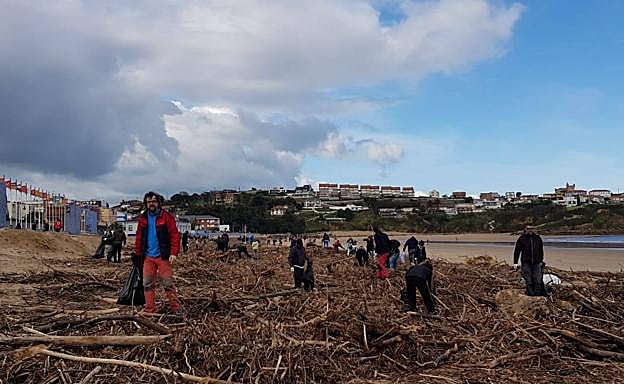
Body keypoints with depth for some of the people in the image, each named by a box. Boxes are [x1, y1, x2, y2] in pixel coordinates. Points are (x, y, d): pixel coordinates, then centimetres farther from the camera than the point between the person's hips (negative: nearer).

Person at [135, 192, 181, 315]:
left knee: (168, 283, -2)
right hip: (148, 256, 5)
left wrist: (174, 253, -16)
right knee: (148, 284, 7)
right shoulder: (143, 218, 10)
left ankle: (175, 308, 5)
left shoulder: (166, 216, -5)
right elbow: (139, 237, 15)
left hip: (163, 256, -5)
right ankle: (149, 309, 15)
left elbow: (174, 235, -9)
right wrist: (138, 254, 11)